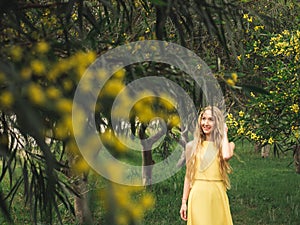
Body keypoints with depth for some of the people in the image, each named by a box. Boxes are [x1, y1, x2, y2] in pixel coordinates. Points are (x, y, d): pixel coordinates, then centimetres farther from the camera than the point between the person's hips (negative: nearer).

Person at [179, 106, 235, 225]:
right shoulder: (192, 146, 7)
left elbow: (227, 155, -19)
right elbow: (188, 175, 9)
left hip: (217, 194, 0)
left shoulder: (226, 144, 5)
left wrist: (224, 133, -4)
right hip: (198, 195, 0)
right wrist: (184, 202, 6)